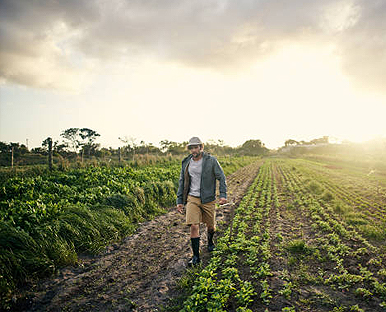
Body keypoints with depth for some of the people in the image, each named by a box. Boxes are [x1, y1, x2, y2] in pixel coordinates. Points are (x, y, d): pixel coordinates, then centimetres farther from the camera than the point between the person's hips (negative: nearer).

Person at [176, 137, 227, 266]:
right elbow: (182, 182, 10)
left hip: (208, 199, -1)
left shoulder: (211, 161, -7)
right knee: (194, 226, -10)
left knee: (211, 225, 13)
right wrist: (179, 200, 8)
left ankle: (210, 241, 47)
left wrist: (223, 195, -14)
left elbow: (222, 178, -3)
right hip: (192, 198, 1)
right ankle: (196, 256, 4)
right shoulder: (186, 162, 3)